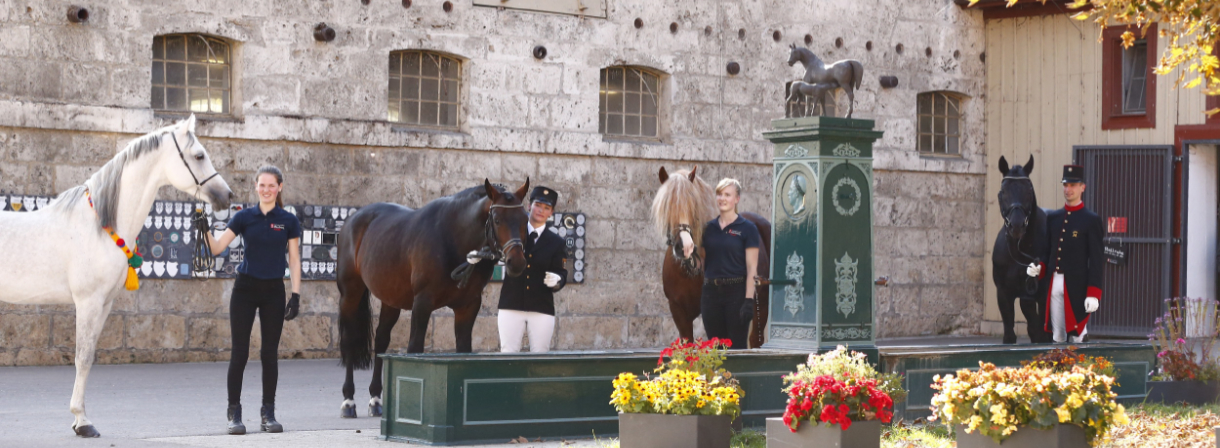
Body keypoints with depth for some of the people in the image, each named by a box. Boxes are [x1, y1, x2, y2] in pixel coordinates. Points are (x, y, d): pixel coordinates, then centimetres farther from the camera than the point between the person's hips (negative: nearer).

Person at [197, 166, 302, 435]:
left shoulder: (288, 221, 1)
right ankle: (234, 413, 5)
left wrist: (296, 295, -5)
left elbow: (294, 260, 2)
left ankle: (268, 413, 10)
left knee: (270, 353, 3)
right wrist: (205, 231, -22)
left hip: (274, 291, 0)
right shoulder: (244, 218, 1)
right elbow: (217, 248, -3)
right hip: (245, 288, 0)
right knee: (240, 352, -2)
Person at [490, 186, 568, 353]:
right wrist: (477, 256, -13)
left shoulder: (556, 242, 7)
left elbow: (561, 273, 5)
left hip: (542, 308, 0)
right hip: (511, 306, 0)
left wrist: (557, 281, -18)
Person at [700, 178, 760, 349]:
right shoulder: (708, 228, 9)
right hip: (711, 292, 4)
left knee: (737, 346, -3)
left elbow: (752, 268, -8)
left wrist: (749, 300, -15)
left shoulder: (747, 228, -3)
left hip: (736, 292, -4)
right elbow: (702, 263, 13)